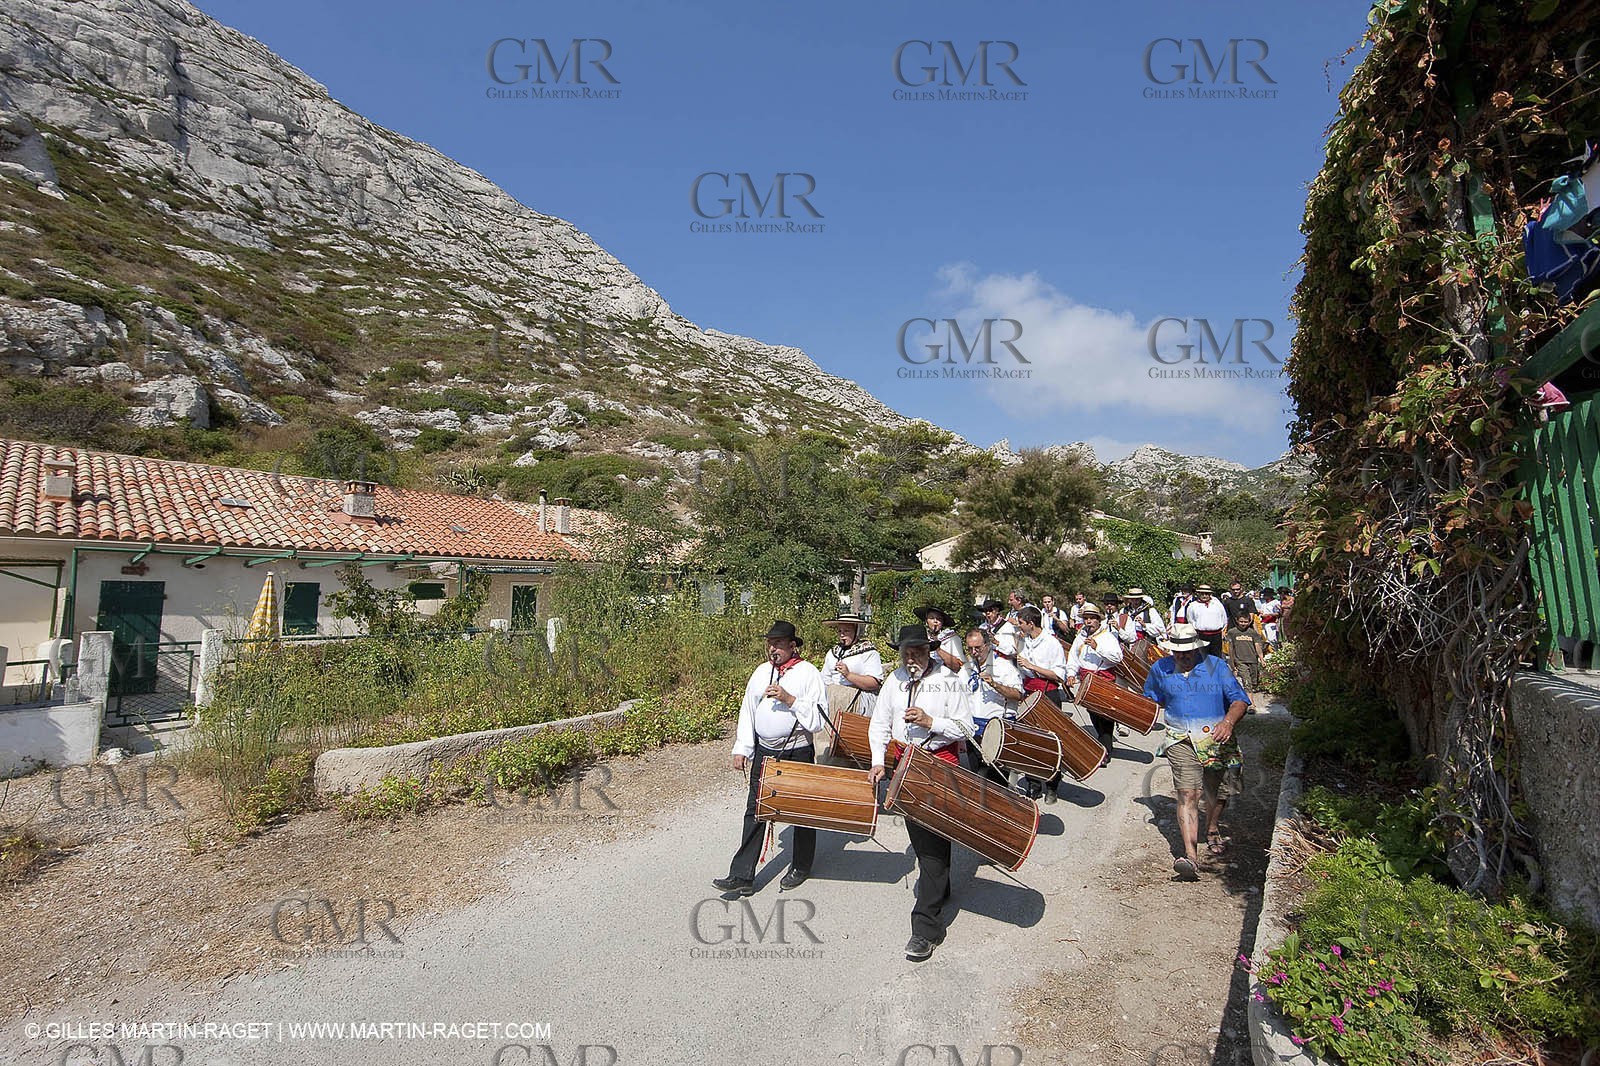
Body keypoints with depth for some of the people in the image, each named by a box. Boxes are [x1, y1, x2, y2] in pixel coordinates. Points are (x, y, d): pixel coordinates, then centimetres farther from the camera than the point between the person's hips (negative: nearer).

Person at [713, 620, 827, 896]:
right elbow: (748, 711, 10)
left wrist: (789, 699, -25)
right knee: (754, 812, 5)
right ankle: (742, 877, 11)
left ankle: (801, 867, 32)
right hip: (764, 751, 4)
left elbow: (817, 718, -16)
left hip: (797, 752, -4)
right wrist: (741, 749, 6)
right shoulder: (761, 672, 5)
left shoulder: (808, 673, -10)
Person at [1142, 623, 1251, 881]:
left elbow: (1240, 699, -7)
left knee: (1219, 794, 18)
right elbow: (1151, 700, 23)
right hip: (1182, 742, -1)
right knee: (1187, 794, -17)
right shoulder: (1160, 669, 5)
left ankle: (1212, 831, 48)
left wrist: (1228, 722, -23)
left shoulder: (1216, 666, -1)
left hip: (1218, 741, 1)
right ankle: (1191, 855, -23)